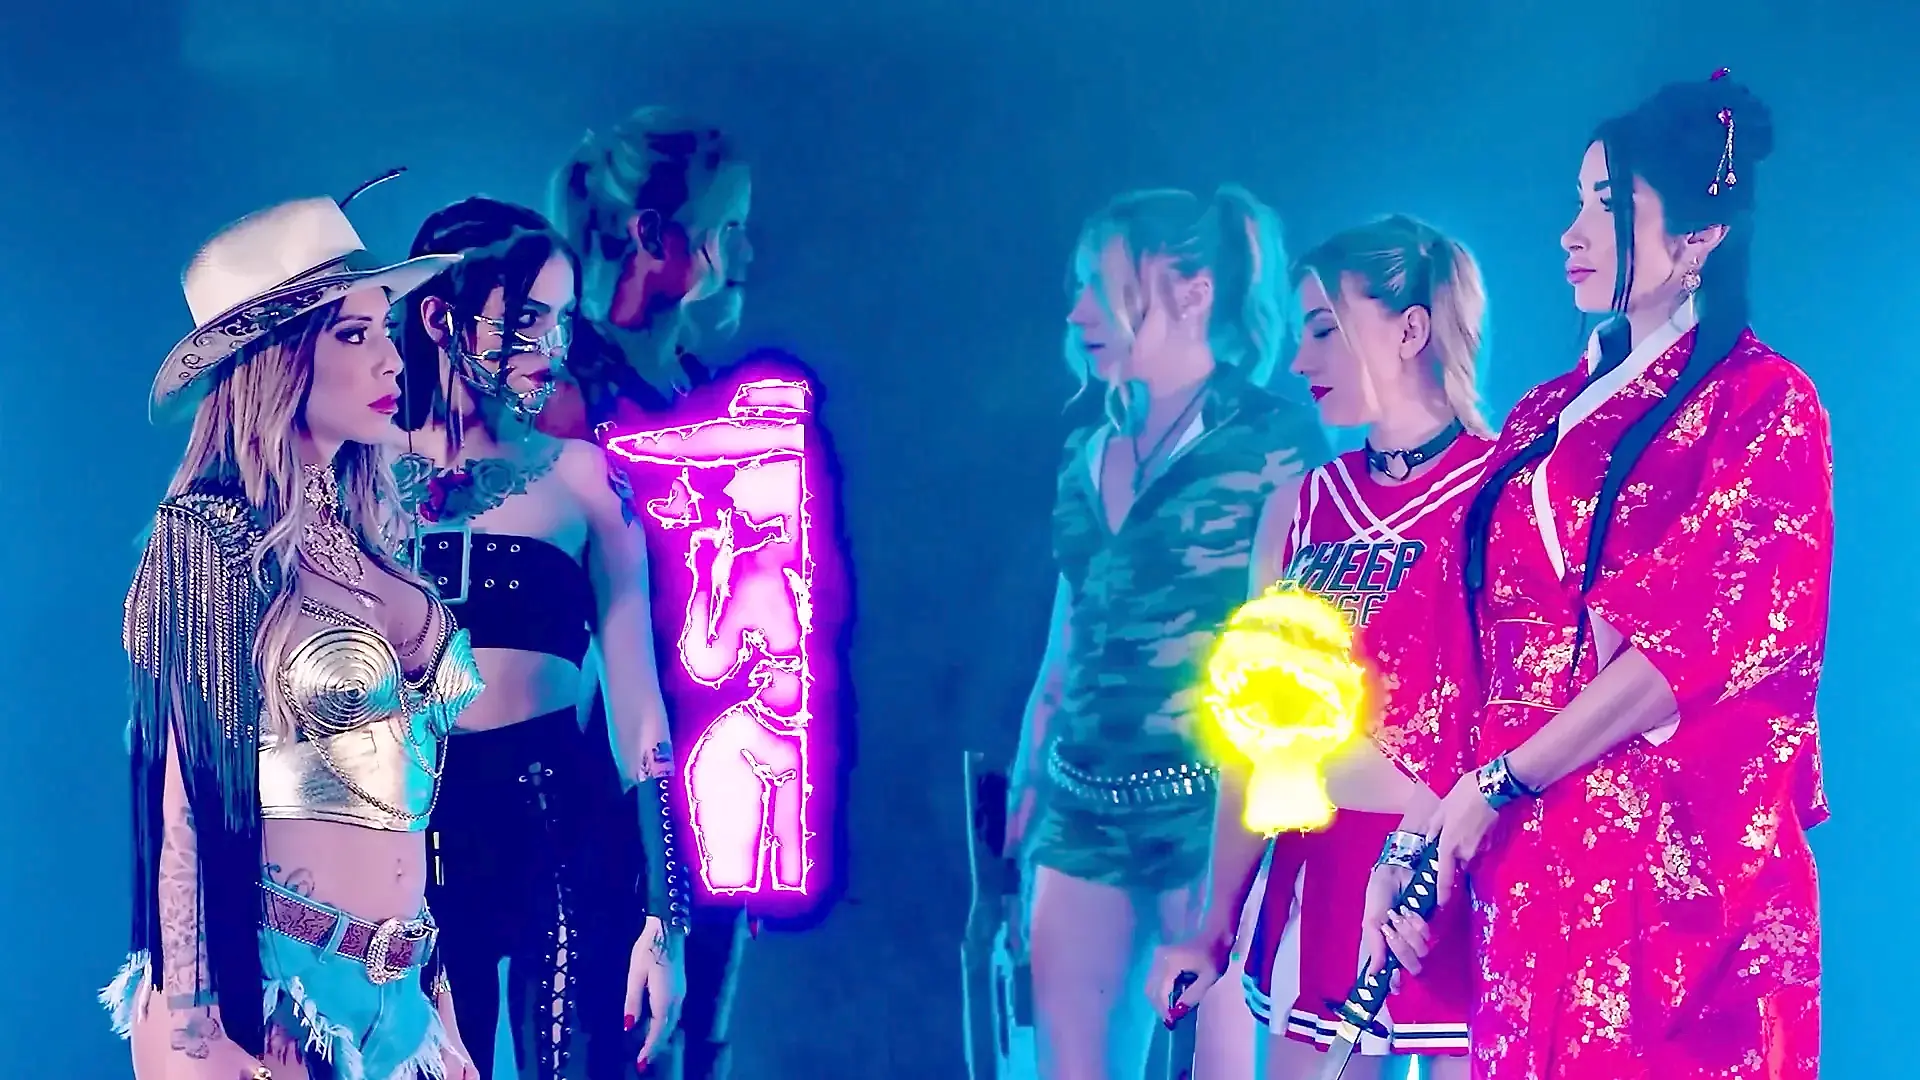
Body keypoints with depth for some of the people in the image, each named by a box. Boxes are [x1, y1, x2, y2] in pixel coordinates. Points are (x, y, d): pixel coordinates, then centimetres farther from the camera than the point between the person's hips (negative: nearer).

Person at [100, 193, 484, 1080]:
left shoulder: (362, 537, 9)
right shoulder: (212, 535, -10)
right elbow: (188, 795, -12)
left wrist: (427, 985, 14)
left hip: (397, 991, 7)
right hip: (267, 988, -7)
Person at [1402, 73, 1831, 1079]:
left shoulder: (1763, 402, -3)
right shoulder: (1547, 415, 15)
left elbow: (1716, 638, -12)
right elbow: (1496, 642, 12)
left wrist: (1500, 782, -10)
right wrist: (1431, 827, 0)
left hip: (1682, 859, -5)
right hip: (1528, 862, 5)